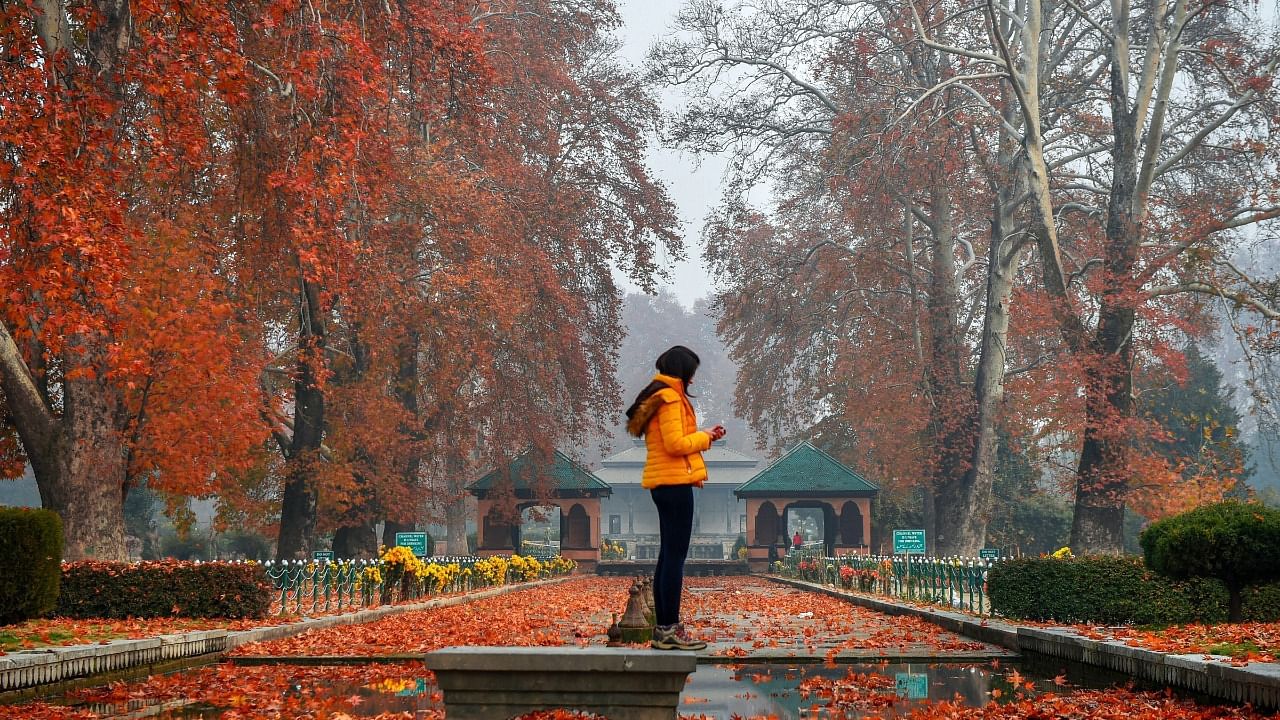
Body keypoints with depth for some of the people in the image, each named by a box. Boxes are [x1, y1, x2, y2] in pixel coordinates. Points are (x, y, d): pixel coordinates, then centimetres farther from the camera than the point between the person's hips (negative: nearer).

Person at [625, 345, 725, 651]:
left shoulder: (657, 397, 18)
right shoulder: (670, 397, -13)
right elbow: (675, 444, -19)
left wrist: (703, 436, 12)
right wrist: (704, 437, -4)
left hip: (663, 483, 10)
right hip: (675, 482, -10)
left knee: (668, 555, 12)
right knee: (676, 556, -8)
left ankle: (662, 629, 15)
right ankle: (670, 629, -7)